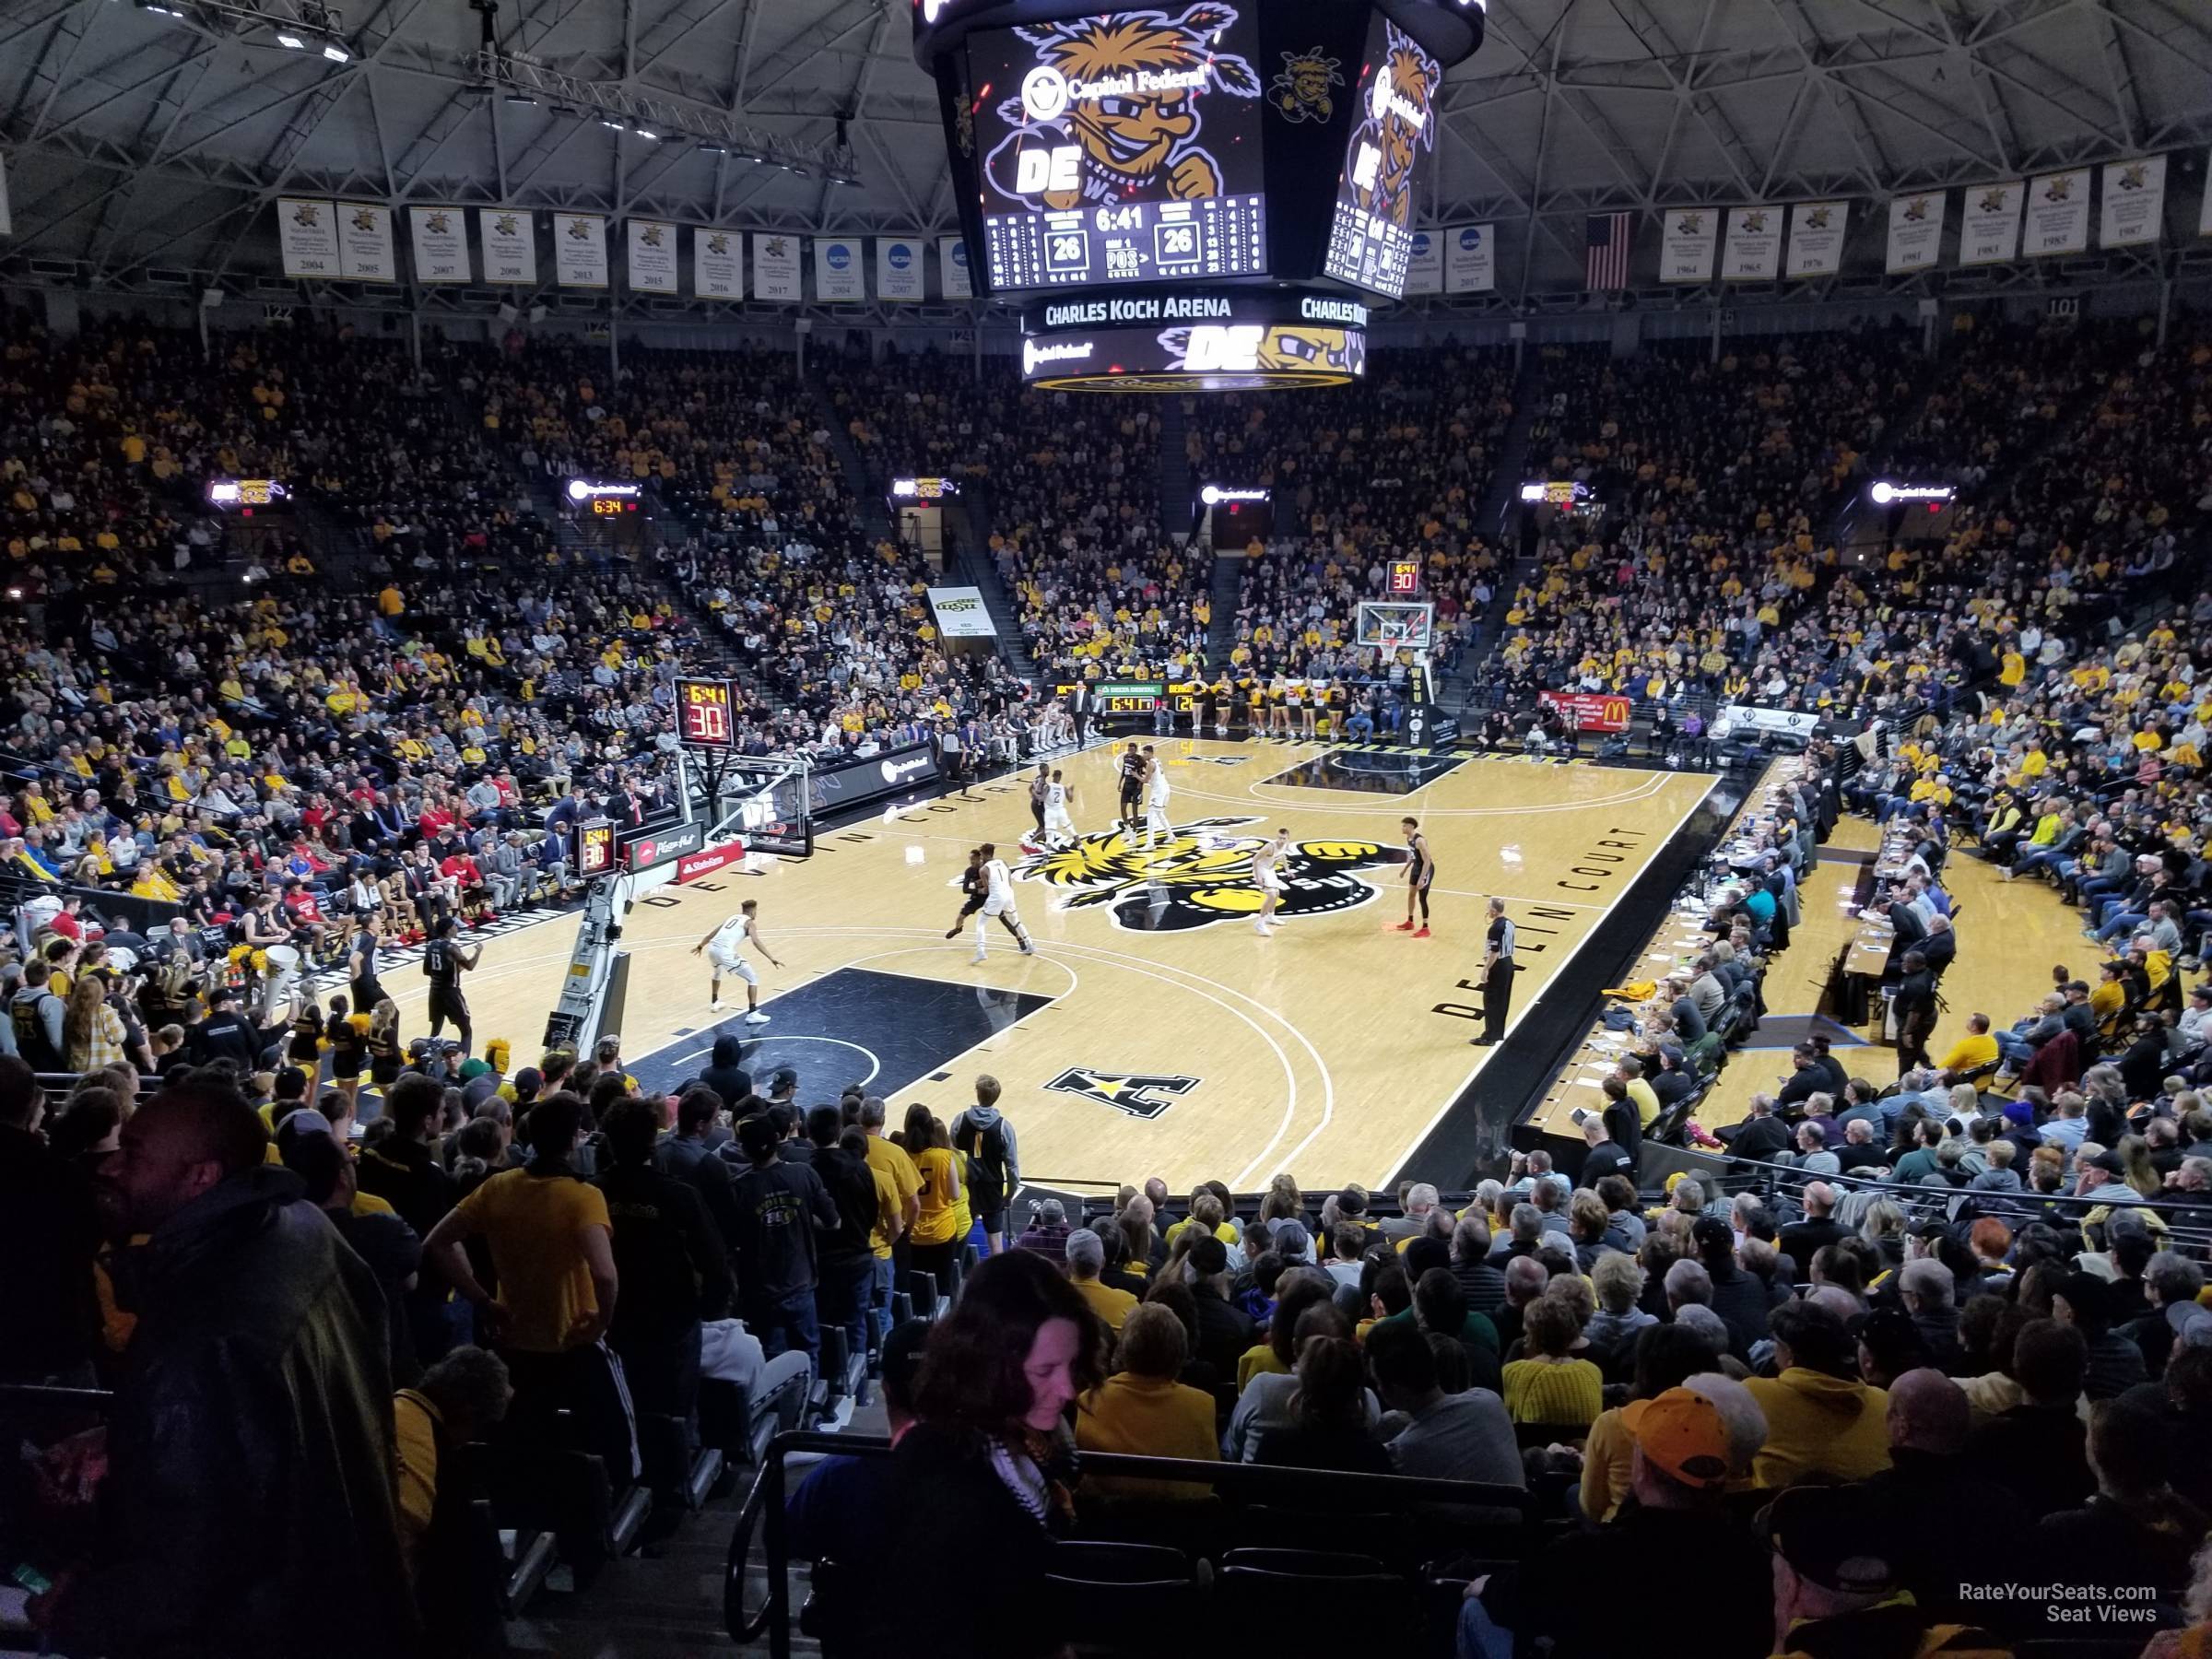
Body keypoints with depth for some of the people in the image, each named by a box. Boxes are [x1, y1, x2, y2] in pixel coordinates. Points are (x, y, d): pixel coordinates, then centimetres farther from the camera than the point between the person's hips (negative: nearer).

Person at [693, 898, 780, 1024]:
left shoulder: (732, 918, 28)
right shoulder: (750, 922, 8)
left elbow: (712, 934, 36)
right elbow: (755, 941, -10)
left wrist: (700, 946, 51)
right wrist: (772, 959, -15)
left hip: (712, 949, 7)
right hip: (725, 952, -7)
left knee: (717, 973, 41)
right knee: (753, 979, 2)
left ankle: (714, 1003, 49)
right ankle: (752, 1014, -8)